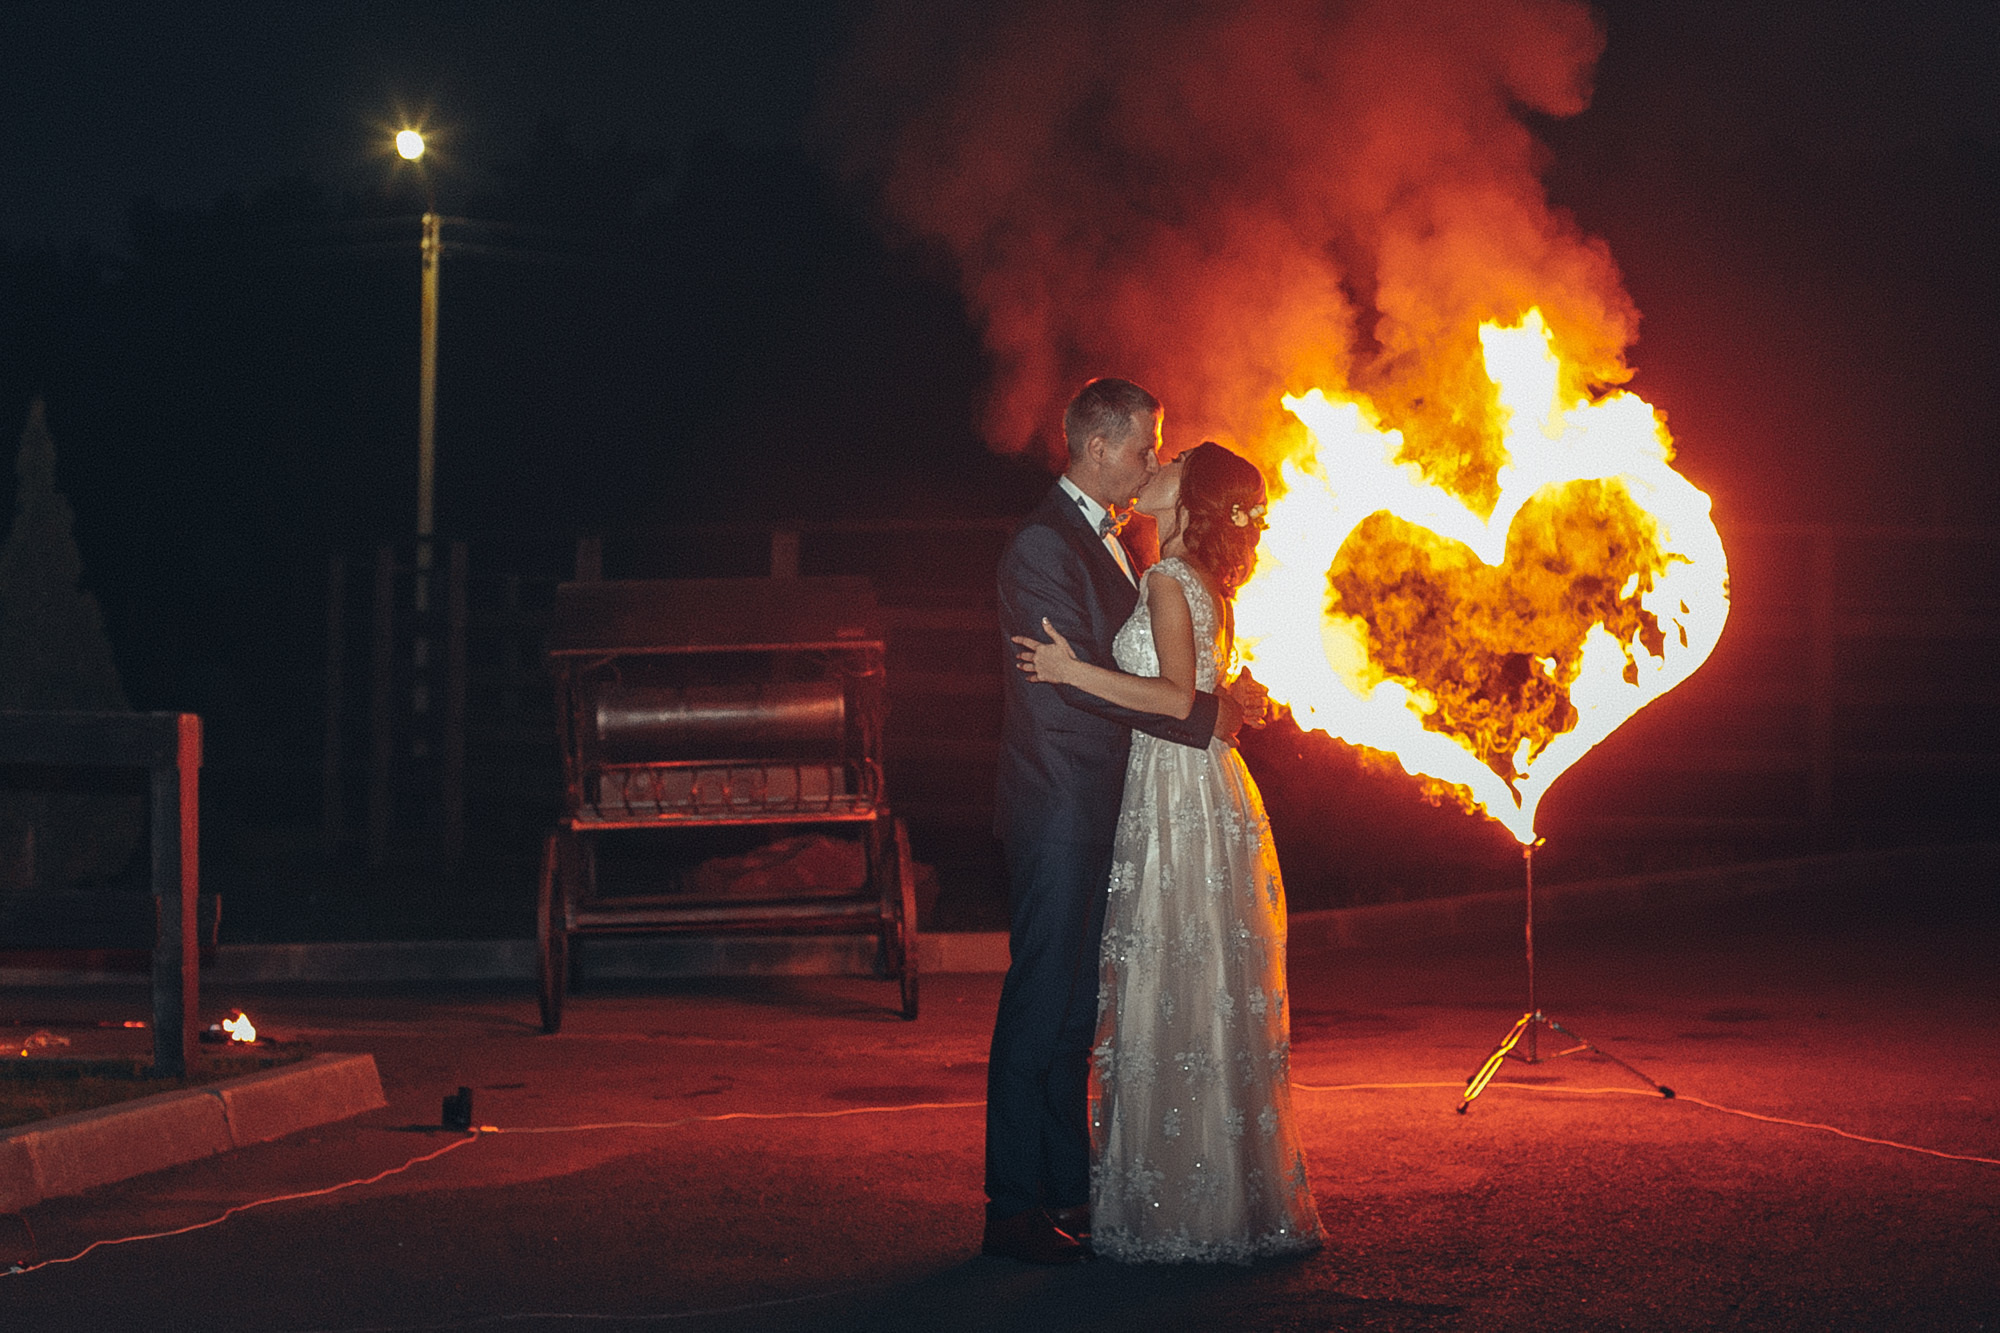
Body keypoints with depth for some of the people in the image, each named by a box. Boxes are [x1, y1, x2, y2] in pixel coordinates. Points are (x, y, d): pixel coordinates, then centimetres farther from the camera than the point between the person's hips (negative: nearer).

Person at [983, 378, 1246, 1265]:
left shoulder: (1106, 543, 18)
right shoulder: (1043, 545, -14)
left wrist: (1222, 696, 9)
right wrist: (1202, 718, -15)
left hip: (1096, 816, 10)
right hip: (1058, 814, -10)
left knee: (1075, 1009, 13)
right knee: (1040, 1007, -6)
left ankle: (1068, 1192, 19)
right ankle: (1014, 1208, -2)